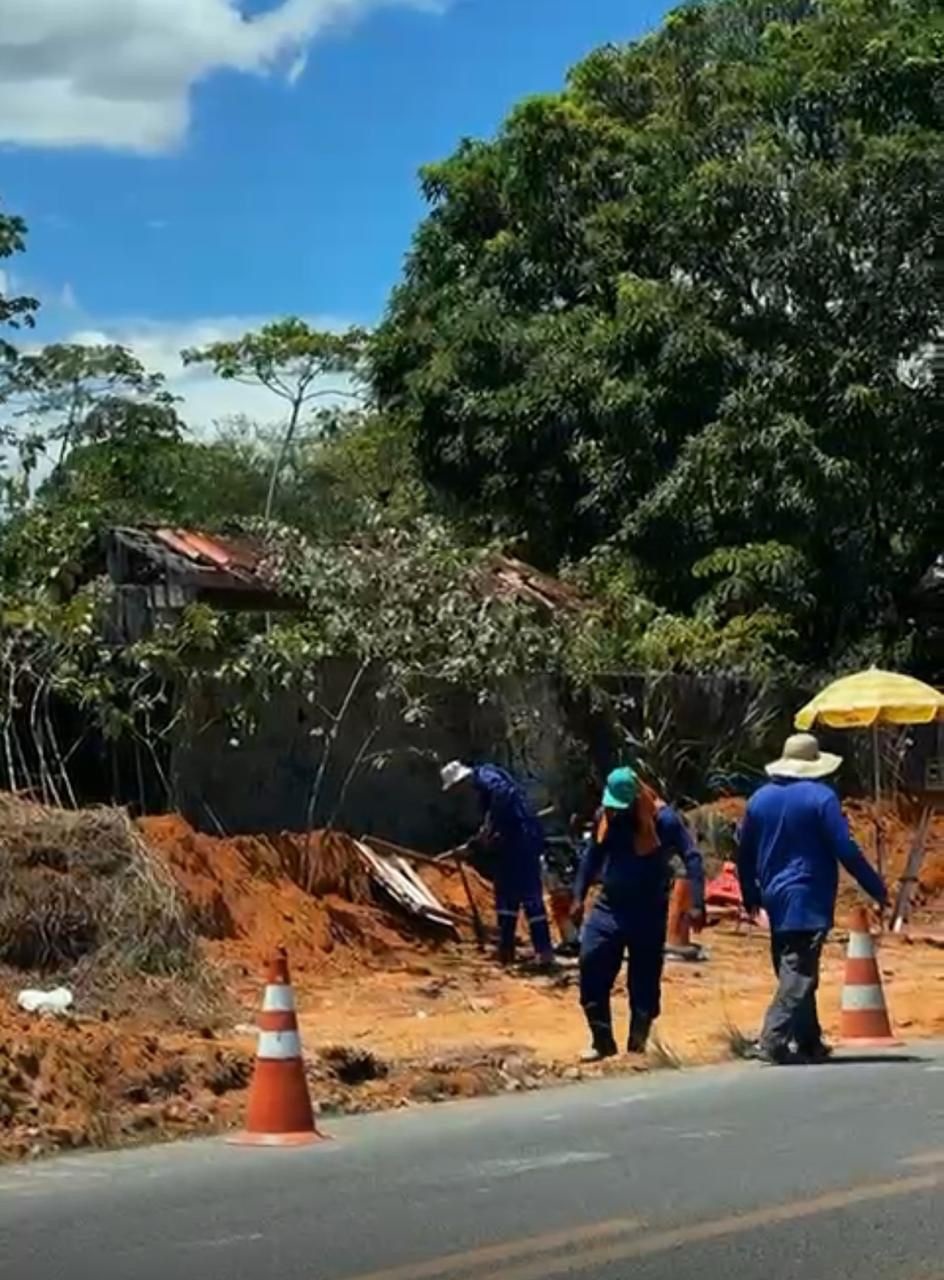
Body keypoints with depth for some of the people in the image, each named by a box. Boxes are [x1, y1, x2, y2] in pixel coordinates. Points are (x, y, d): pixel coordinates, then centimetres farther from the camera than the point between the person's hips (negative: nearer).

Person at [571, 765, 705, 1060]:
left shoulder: (663, 820, -13)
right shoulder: (605, 817, 0)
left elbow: (692, 858, -13)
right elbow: (592, 856, 15)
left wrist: (697, 904, -21)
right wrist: (579, 896, 11)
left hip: (648, 913, -4)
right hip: (609, 908, 4)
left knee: (644, 980, 1)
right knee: (591, 962, -8)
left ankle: (637, 1044, 15)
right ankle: (602, 1040, 4)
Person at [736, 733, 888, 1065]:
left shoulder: (760, 799, 10)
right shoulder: (821, 797, -9)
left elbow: (744, 853, 15)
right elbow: (845, 850, -13)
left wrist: (751, 897, 27)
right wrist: (876, 888, -4)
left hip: (775, 898, 7)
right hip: (808, 900, -7)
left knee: (791, 971, 15)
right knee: (800, 972, -9)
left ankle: (808, 1041, 20)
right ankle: (773, 1040, -19)